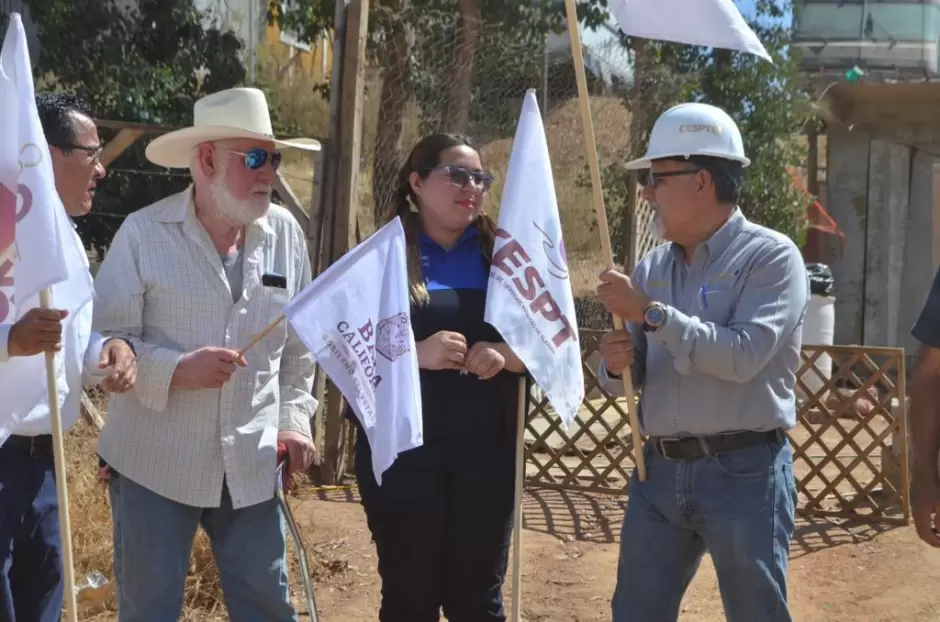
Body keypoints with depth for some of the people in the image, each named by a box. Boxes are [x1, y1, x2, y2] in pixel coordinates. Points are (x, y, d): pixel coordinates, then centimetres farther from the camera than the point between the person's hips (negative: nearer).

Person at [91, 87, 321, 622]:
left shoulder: (286, 233, 2)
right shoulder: (143, 233, -9)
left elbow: (299, 340, 11)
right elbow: (104, 339, -10)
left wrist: (296, 417, 6)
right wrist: (177, 369, -23)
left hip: (252, 465, 3)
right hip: (155, 464, -3)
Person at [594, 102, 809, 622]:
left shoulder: (771, 256, -7)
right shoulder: (653, 266, 10)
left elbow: (742, 357, -22)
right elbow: (625, 379, 13)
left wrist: (651, 312, -20)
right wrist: (616, 365, -11)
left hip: (743, 472, -5)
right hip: (660, 470, 6)